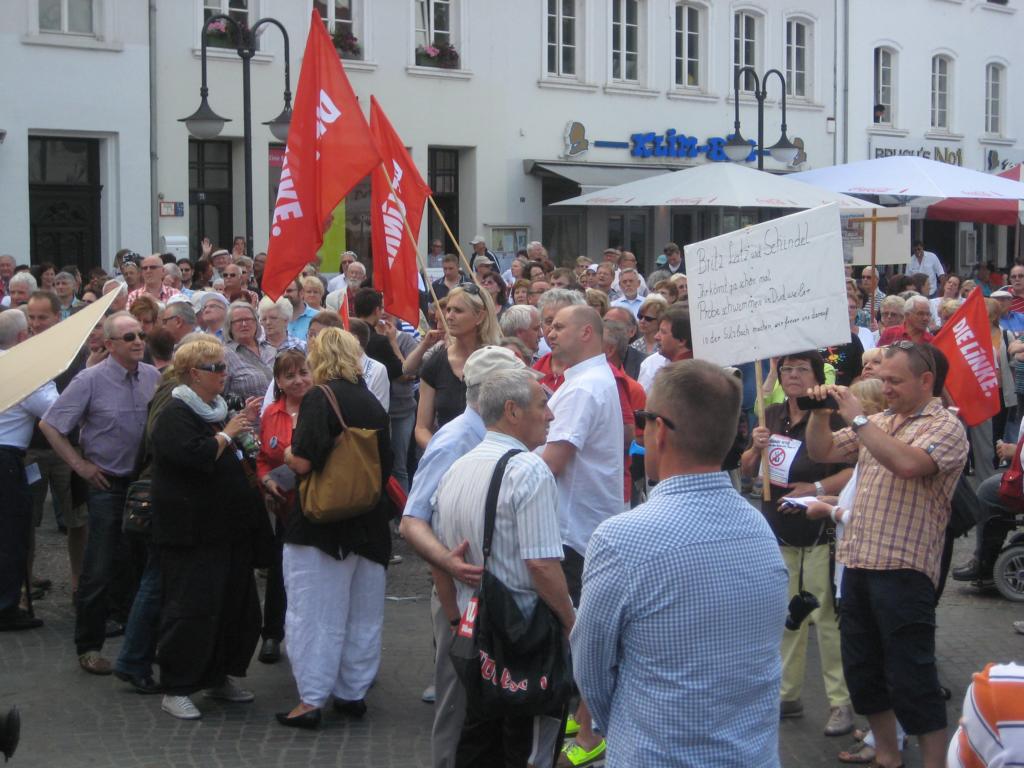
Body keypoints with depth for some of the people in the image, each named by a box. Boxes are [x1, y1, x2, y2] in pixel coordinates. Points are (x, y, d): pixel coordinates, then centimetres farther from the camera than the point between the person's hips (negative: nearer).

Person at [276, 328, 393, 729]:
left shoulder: (320, 398, -12)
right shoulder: (373, 403, 6)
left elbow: (303, 463, -19)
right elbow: (385, 466, 13)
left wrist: (287, 454, 1)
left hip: (320, 525, -6)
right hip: (368, 524, 6)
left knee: (314, 613, 0)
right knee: (362, 613, 13)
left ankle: (311, 700, 2)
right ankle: (353, 692, 21)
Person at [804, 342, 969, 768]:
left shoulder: (945, 426, -7)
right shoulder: (878, 423, 16)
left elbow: (908, 463, -26)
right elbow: (821, 452, 19)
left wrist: (856, 417, -21)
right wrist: (820, 412, 0)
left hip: (904, 569, -8)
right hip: (857, 562, 8)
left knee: (910, 677, -5)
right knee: (861, 668, 15)